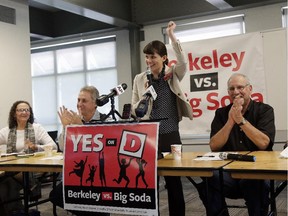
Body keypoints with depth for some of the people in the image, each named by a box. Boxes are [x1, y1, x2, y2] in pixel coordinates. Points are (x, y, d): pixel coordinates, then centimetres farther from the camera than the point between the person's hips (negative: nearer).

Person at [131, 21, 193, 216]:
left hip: (170, 134, -1)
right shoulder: (140, 79, 7)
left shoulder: (173, 75, 3)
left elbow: (183, 62, -19)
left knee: (174, 180, 6)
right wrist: (143, 98, -13)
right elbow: (134, 110, 8)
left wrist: (171, 36, -21)